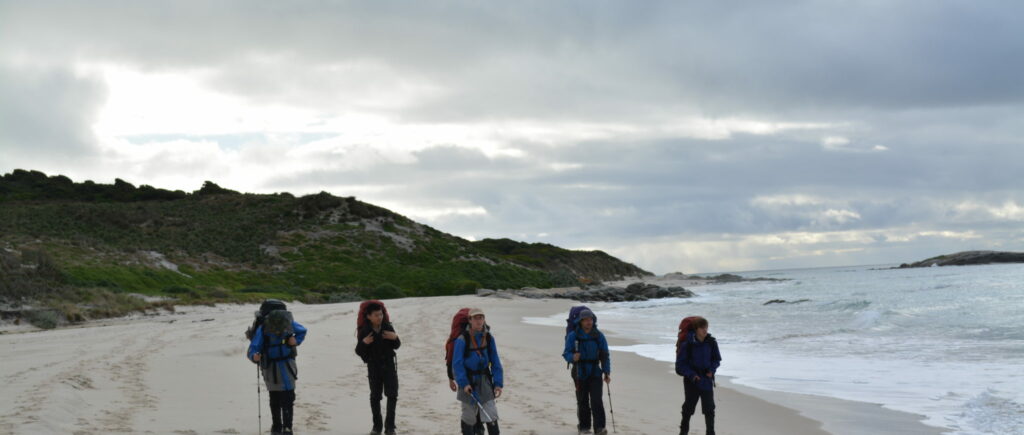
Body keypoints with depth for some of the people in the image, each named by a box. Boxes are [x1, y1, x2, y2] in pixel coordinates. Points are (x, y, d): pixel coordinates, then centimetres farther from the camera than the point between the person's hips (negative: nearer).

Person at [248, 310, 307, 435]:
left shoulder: (289, 324, -13)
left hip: (287, 365, 1)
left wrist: (296, 340, -11)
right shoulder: (262, 330, -21)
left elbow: (302, 331, 8)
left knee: (288, 397, -7)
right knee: (275, 398, 3)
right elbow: (253, 349, -26)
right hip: (271, 367, -1)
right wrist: (254, 356, -48)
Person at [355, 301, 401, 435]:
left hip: (389, 365, 1)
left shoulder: (388, 327, -4)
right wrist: (364, 343, -26)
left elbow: (396, 346, 6)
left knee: (392, 395, -6)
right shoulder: (364, 331, -9)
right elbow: (359, 352, -7)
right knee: (375, 396, 7)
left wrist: (395, 338, -15)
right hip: (373, 367, -1)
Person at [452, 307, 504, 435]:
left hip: (485, 381, 3)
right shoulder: (462, 339, -14)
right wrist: (463, 383, -22)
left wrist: (498, 383, -3)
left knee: (491, 415, -2)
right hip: (468, 382, -3)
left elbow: (495, 362, 4)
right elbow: (457, 364, -14)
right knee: (469, 416, 7)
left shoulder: (489, 338, 0)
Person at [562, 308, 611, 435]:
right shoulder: (572, 336, -4)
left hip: (595, 373, 1)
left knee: (596, 400, -9)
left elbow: (605, 355, 4)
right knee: (582, 401, 7)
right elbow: (566, 353, -5)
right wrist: (572, 357, -28)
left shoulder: (599, 336, 2)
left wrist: (607, 373, -4)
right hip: (580, 373, -1)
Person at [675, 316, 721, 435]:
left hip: (707, 379, 2)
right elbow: (680, 364, -9)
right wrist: (692, 374, -19)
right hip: (691, 380, -2)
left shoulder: (711, 342, -4)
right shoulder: (687, 344, -13)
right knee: (689, 407, 11)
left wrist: (711, 370, -9)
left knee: (709, 409, 0)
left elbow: (717, 359, 9)